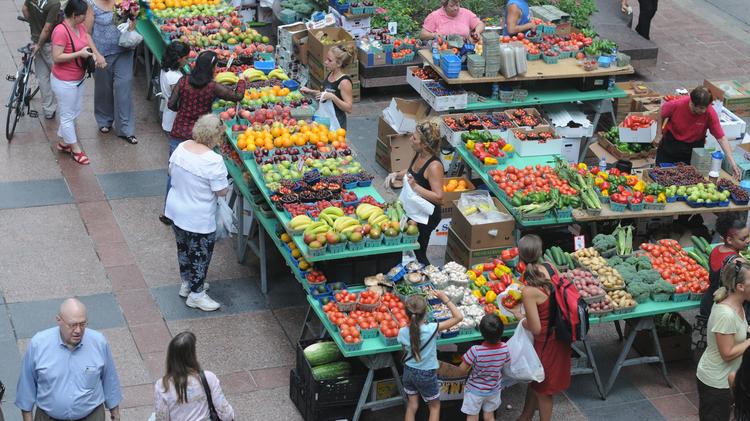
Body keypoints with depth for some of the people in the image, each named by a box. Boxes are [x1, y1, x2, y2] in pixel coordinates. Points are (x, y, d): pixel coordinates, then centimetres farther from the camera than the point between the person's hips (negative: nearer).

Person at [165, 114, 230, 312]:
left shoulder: (182, 147, -8)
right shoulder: (213, 160, -29)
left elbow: (171, 171, 8)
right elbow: (222, 191, -21)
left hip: (176, 211, 7)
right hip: (198, 219, -7)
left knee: (184, 247, 26)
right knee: (200, 254, 13)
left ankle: (186, 283, 45)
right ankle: (196, 294, 27)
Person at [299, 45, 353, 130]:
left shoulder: (344, 82, -21)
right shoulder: (330, 75, 4)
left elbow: (348, 108, -22)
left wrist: (332, 97, -32)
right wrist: (311, 92, 10)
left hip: (336, 121, -8)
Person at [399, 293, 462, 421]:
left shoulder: (402, 332, -17)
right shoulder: (431, 329, -28)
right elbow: (458, 317, -25)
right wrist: (445, 299, -17)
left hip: (409, 372, 3)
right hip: (426, 374, -3)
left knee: (412, 405, 21)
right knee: (435, 406, 19)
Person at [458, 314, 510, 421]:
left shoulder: (475, 351, -33)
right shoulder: (504, 348, -22)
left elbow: (461, 370, -20)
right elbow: (505, 365, -2)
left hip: (475, 391, -3)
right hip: (494, 390, 3)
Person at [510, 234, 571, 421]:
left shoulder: (529, 291, -31)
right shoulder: (550, 269, -13)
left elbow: (535, 328, -24)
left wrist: (519, 316, -6)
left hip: (546, 341, -7)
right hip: (560, 335, 7)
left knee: (542, 388, 17)